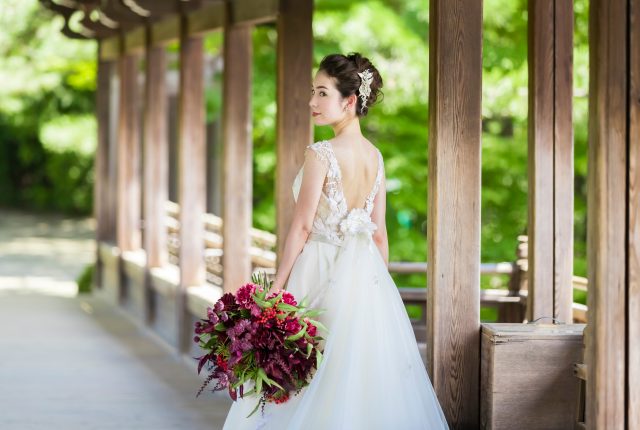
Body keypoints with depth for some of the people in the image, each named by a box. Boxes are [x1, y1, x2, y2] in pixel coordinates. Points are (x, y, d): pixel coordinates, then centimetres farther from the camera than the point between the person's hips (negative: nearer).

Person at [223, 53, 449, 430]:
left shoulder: (321, 154, -15)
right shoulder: (375, 156, 5)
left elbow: (303, 227, -13)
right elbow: (379, 231, 10)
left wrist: (278, 285, -7)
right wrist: (379, 283, 17)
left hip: (322, 271, -6)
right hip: (369, 278, 7)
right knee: (370, 377, 10)